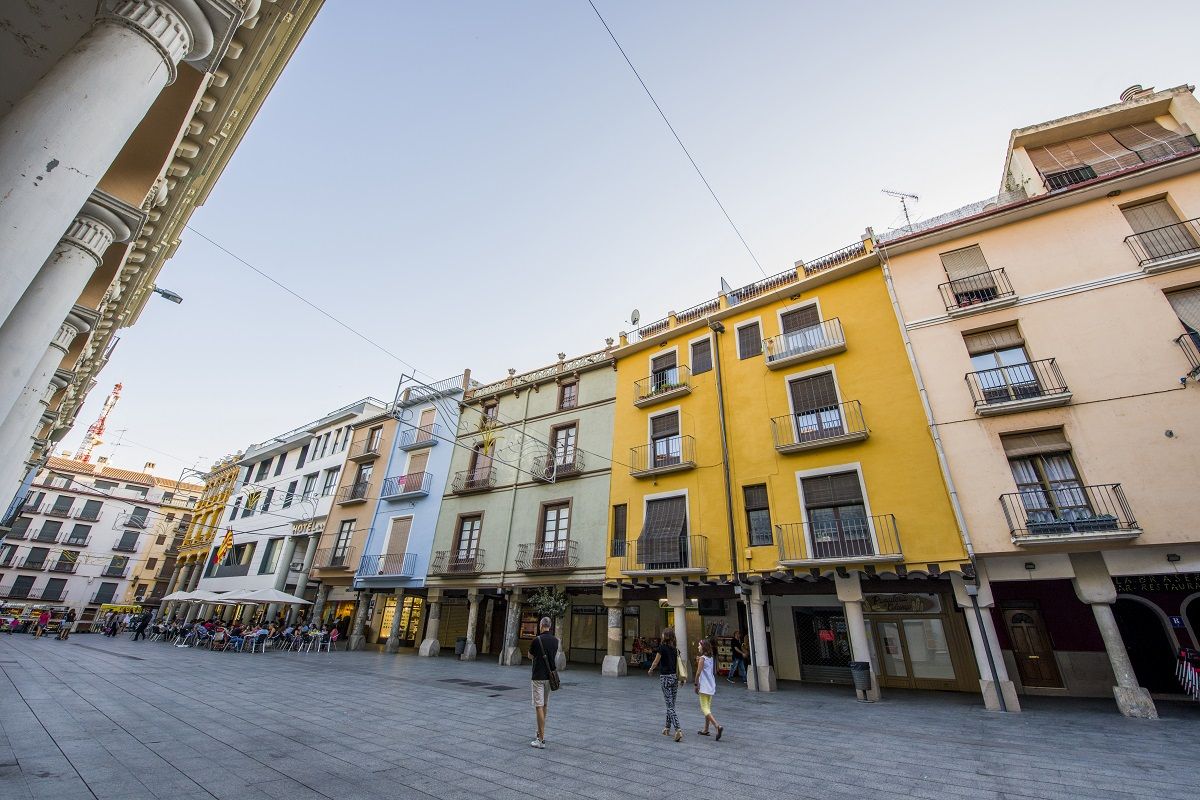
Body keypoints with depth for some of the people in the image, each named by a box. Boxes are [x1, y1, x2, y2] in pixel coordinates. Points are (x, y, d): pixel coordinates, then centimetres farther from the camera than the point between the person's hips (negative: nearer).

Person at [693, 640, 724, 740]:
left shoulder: (702, 658, -15)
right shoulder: (710, 658, 9)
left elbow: (698, 672, -18)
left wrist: (696, 684, -10)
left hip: (704, 687, -9)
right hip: (711, 687, 9)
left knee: (705, 709, -6)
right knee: (708, 708, 17)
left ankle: (717, 726, -20)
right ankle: (706, 730, 25)